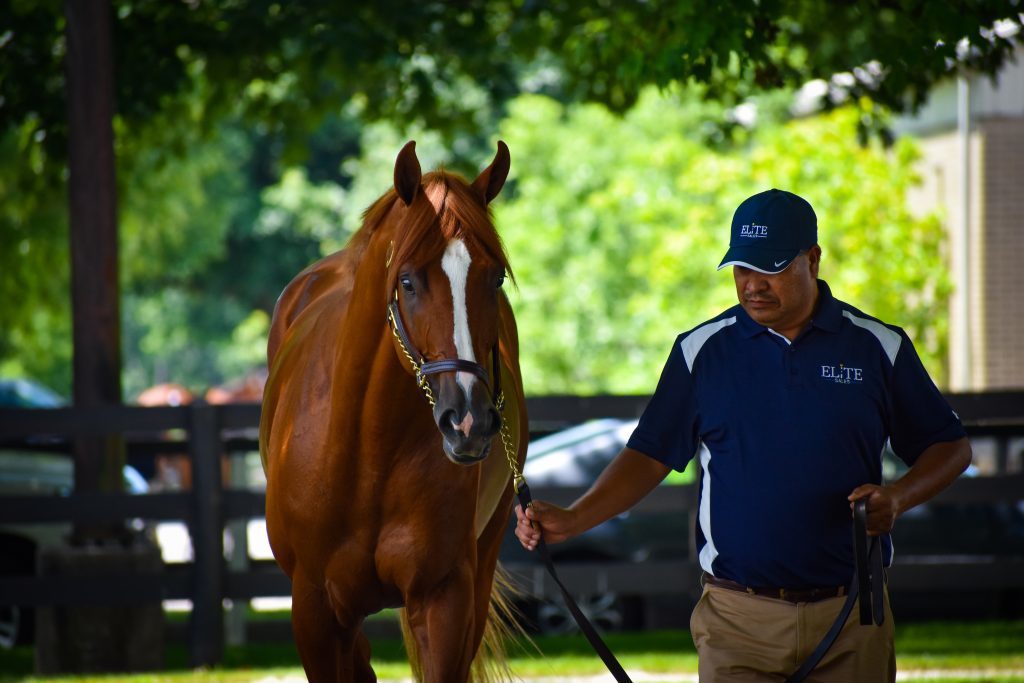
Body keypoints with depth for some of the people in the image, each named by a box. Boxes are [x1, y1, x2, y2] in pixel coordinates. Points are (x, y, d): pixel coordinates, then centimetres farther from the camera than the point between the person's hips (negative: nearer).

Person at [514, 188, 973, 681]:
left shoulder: (878, 348, 2)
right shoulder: (701, 350, 3)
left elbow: (950, 447, 9)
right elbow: (650, 456, 7)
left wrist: (897, 498, -11)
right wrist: (570, 521, -7)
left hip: (850, 621, 0)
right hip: (737, 621, 0)